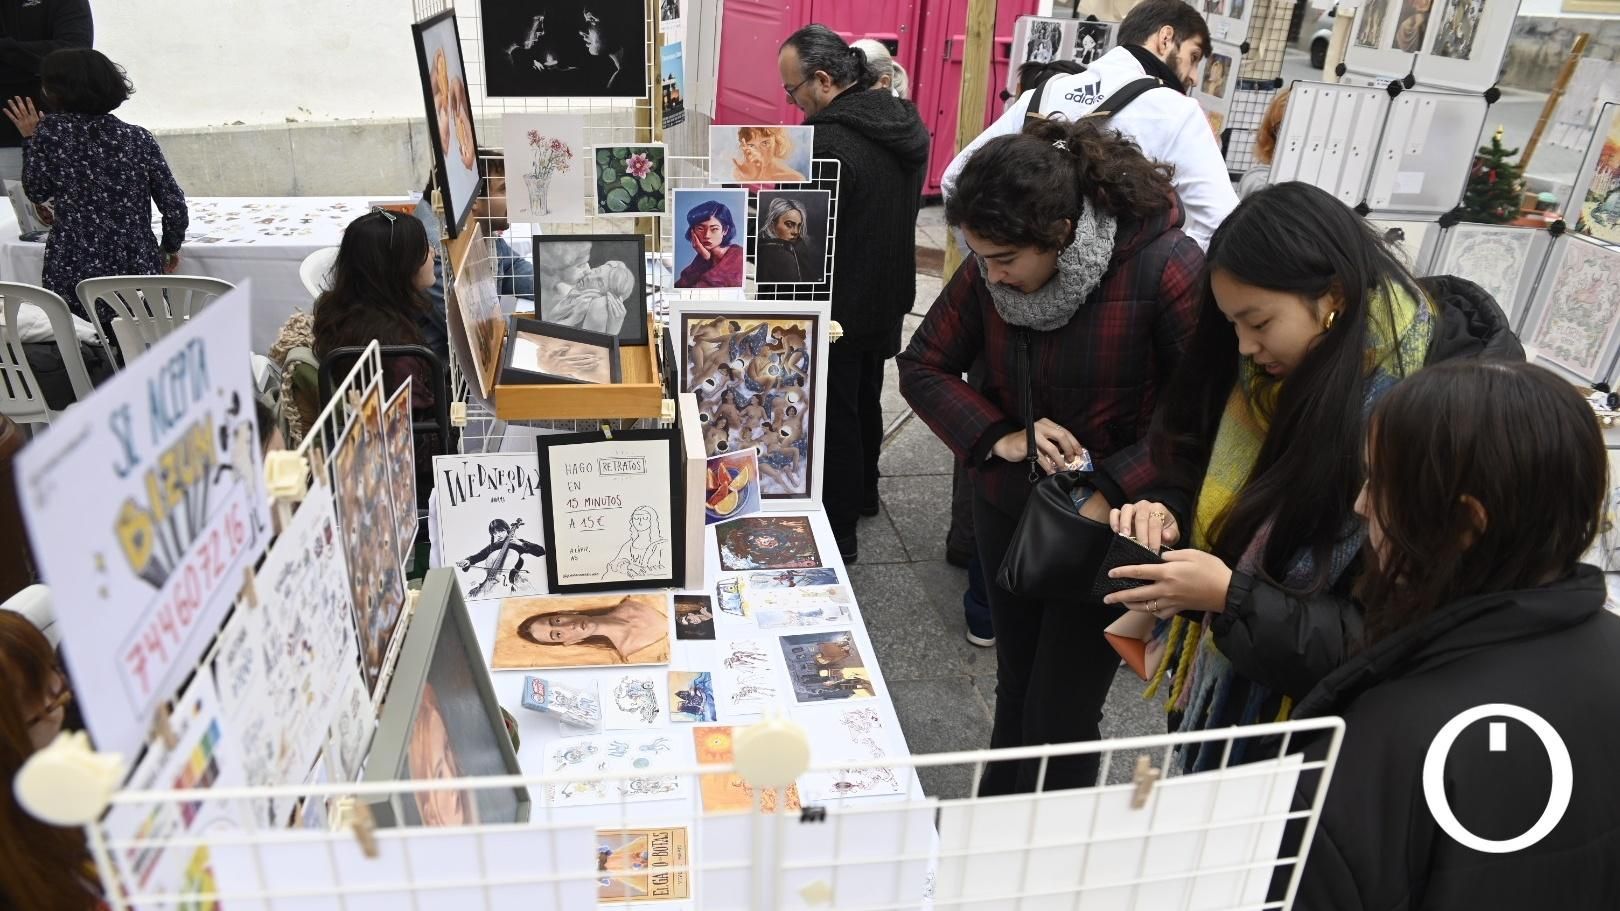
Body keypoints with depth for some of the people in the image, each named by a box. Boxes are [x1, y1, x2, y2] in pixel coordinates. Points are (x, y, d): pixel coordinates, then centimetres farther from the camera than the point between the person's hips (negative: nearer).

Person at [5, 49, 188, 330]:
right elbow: (175, 206, -3)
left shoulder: (50, 130, -5)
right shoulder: (138, 138, -3)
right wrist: (171, 247, 16)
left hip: (73, 284, -1)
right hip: (138, 277, 1)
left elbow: (36, 192, 9)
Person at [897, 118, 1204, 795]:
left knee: (1059, 715, 3)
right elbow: (922, 365, -2)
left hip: (1109, 529, -4)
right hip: (1008, 509, 5)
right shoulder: (989, 270, -10)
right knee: (1016, 685, 21)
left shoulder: (1166, 269, -24)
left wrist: (1112, 494, -28)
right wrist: (999, 437, -17)